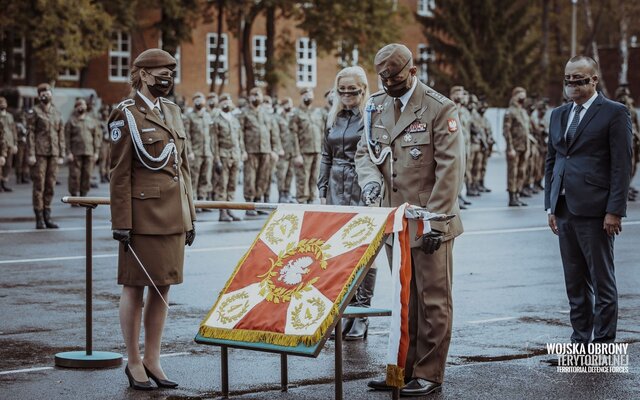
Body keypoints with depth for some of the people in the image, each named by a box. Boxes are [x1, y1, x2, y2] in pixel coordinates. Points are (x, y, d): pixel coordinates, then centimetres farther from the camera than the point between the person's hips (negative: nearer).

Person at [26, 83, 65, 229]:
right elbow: (30, 133, -4)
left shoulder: (57, 113, 13)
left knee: (50, 186, 5)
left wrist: (62, 155, 8)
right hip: (39, 153, -4)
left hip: (53, 154, 4)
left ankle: (47, 216, 12)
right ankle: (39, 218, 0)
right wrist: (31, 154, -11)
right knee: (39, 185, -3)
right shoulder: (35, 112, 0)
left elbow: (61, 135, 13)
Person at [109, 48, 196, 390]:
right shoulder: (126, 115, -6)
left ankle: (152, 361, 18)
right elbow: (119, 173, -9)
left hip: (174, 217, 7)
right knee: (135, 288, 3)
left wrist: (190, 217, 15)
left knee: (163, 288, 9)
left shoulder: (172, 111, 14)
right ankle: (134, 363, 11)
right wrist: (122, 223, -13)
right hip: (143, 215, -7)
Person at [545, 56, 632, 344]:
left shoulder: (614, 113, -4)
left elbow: (622, 166, -8)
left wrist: (614, 211, -14)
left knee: (602, 281, 0)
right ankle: (580, 339, 17)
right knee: (575, 282, 10)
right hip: (564, 210, 6)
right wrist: (550, 206, 12)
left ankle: (603, 344, 5)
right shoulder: (558, 115, 16)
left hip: (595, 211, -6)